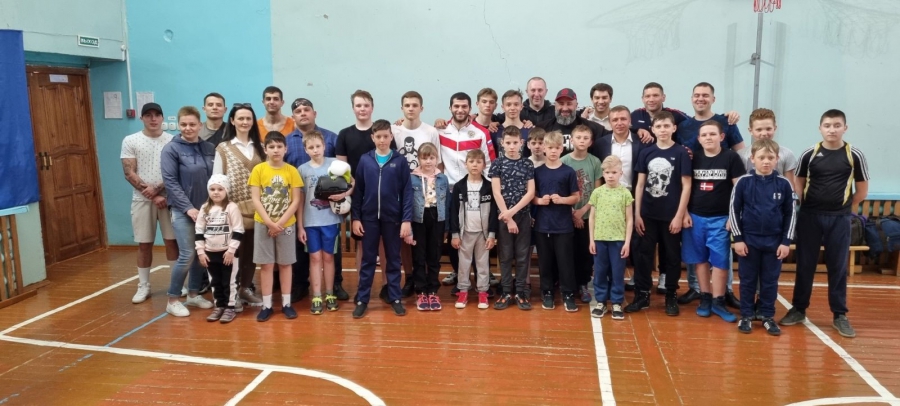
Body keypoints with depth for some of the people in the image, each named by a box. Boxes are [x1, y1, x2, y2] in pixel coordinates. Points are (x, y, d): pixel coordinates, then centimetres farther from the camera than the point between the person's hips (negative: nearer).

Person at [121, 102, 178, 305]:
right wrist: (152, 196, -11)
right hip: (142, 200, 0)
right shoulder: (130, 141, 2)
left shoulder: (172, 140, 2)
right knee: (144, 244, 7)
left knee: (172, 241, 4)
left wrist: (157, 188, -15)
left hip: (168, 197, 0)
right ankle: (143, 286, 17)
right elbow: (129, 174, -4)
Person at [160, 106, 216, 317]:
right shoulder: (171, 149, -6)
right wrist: (188, 207, -16)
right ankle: (173, 300, 8)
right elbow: (170, 182, -11)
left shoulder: (209, 148, 6)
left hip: (206, 209, 4)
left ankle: (193, 294, 24)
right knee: (187, 255, -7)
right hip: (183, 210, -4)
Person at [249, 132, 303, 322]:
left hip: (286, 224, 0)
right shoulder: (258, 170, -4)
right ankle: (267, 305, 13)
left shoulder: (292, 171, -3)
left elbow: (296, 201, -5)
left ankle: (286, 303, 17)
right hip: (263, 224, 0)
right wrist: (269, 222, -15)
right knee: (266, 265, 5)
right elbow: (255, 200, -7)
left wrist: (280, 222, -13)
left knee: (285, 264, 8)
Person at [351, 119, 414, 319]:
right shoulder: (365, 160, 1)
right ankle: (362, 300, 16)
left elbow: (407, 192, -4)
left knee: (393, 259, 10)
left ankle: (395, 298, 20)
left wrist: (406, 220, -9)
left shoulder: (400, 161, -3)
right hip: (369, 217, 1)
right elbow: (358, 191, 3)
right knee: (368, 260, 9)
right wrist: (355, 217, -1)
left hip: (393, 218, -1)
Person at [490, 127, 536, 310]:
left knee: (523, 255, 5)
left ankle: (521, 292, 13)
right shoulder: (497, 163, 0)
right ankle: (506, 292, 13)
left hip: (523, 215, 1)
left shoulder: (528, 164, 3)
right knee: (505, 255, 5)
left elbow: (530, 192, -3)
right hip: (503, 216, -1)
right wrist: (507, 217, -11)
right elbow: (496, 192, -6)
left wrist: (512, 211, -13)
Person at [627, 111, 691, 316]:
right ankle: (642, 295, 16)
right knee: (643, 254, 6)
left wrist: (679, 215, -9)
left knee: (672, 256, 9)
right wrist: (637, 214, 0)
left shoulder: (681, 153, -4)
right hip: (648, 214, 2)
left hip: (671, 215, -2)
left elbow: (686, 186, -5)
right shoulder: (646, 153, 3)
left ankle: (671, 296, 22)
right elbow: (640, 184, 5)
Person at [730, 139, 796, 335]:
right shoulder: (743, 182, -6)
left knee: (770, 281, 11)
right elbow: (733, 210, -2)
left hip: (774, 242, 1)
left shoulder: (784, 184, -2)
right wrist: (738, 238, -6)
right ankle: (746, 315, 20)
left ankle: (768, 316, 22)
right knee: (748, 280, 9)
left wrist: (786, 241, 0)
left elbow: (790, 214, 3)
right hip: (748, 240, -1)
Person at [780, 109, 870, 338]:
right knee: (805, 265, 7)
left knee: (838, 267, 6)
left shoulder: (854, 156, -2)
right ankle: (798, 309, 18)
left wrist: (845, 207, 7)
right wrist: (806, 207, 3)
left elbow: (862, 189, 6)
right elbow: (799, 184, 9)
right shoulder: (809, 154, 0)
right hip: (809, 216, 1)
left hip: (839, 219, -1)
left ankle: (840, 315, 16)